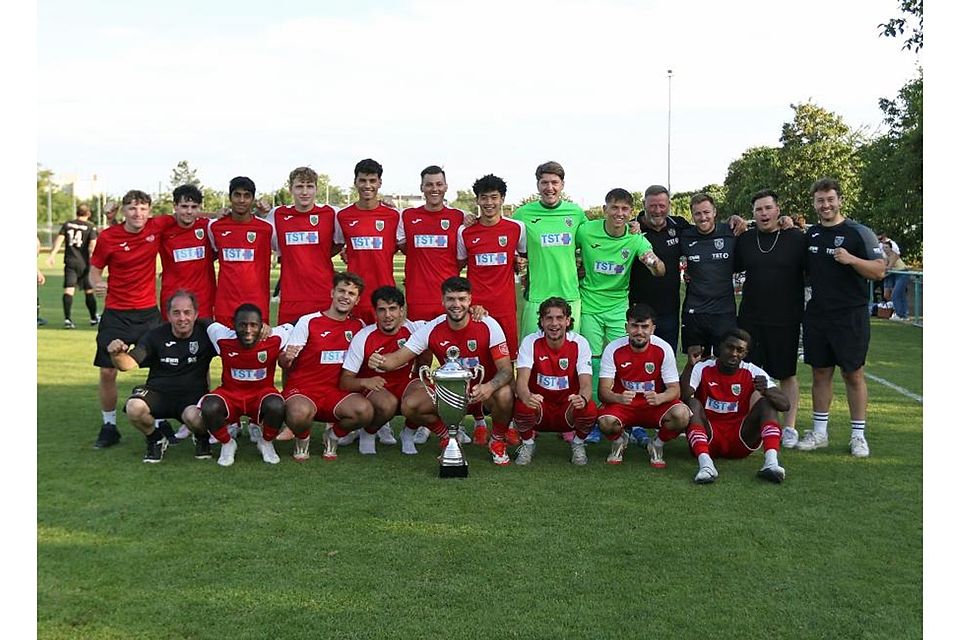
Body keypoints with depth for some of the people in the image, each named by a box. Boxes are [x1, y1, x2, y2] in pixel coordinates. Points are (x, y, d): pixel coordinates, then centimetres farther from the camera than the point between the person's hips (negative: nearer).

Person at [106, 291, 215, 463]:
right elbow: (128, 364, -10)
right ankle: (155, 440, 5)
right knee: (134, 408, -30)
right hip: (158, 391, 2)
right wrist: (117, 354, -32)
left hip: (193, 393, -2)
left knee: (194, 417, -36)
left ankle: (203, 439, 5)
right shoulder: (156, 335, -3)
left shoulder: (206, 331, -4)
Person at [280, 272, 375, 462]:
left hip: (335, 392, 3)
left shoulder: (358, 327, 8)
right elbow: (283, 363, -2)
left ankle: (333, 435, 5)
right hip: (302, 389, -3)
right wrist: (286, 358, -26)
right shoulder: (308, 322, -3)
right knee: (300, 413, -38)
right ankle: (302, 440, 1)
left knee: (365, 410, -28)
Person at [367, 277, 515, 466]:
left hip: (484, 390, -2)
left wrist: (489, 387, -44)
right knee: (409, 406, -19)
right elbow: (397, 358, -12)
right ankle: (447, 436, 12)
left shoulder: (488, 326, -18)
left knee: (504, 395, -36)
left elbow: (506, 370, -21)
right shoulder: (432, 329, -12)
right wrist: (379, 362, -37)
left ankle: (498, 441, -2)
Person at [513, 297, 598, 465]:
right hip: (538, 408, 0)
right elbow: (522, 381, -22)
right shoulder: (530, 342, -11)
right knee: (522, 407, -33)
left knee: (590, 410, -31)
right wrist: (527, 397, -48)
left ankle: (578, 443, 3)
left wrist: (582, 398, -45)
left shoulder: (579, 343, -10)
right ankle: (527, 443, 1)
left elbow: (586, 384, -19)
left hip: (568, 409, 0)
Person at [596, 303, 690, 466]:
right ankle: (619, 441, 6)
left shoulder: (664, 349, -12)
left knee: (681, 415, -30)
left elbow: (675, 390, -11)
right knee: (606, 422, -34)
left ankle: (657, 445, 4)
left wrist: (658, 398, -35)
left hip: (655, 406, 1)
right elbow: (604, 391, -16)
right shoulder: (613, 349, -13)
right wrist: (620, 398, -40)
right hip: (622, 404, -1)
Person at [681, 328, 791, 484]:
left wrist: (766, 391, -29)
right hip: (708, 438, -1)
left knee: (767, 403, -16)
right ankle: (705, 463, -45)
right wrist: (690, 365, -25)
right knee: (693, 404, -25)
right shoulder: (703, 369, -3)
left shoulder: (753, 373, 0)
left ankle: (771, 461, -37)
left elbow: (785, 405, -9)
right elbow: (682, 397, -18)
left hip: (741, 440, 1)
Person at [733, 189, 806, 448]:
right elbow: (731, 269, 19)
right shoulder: (744, 239, 7)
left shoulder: (796, 238, -2)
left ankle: (789, 427, 18)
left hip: (785, 320, -3)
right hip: (750, 318, 3)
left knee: (787, 375, 7)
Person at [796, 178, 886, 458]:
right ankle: (819, 433, 18)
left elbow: (879, 270, -9)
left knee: (853, 374, 1)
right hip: (816, 315, 5)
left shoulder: (858, 233, -5)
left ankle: (858, 435, 10)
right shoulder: (809, 234, 11)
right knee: (820, 373, 10)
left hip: (850, 316, -5)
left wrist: (851, 259, -24)